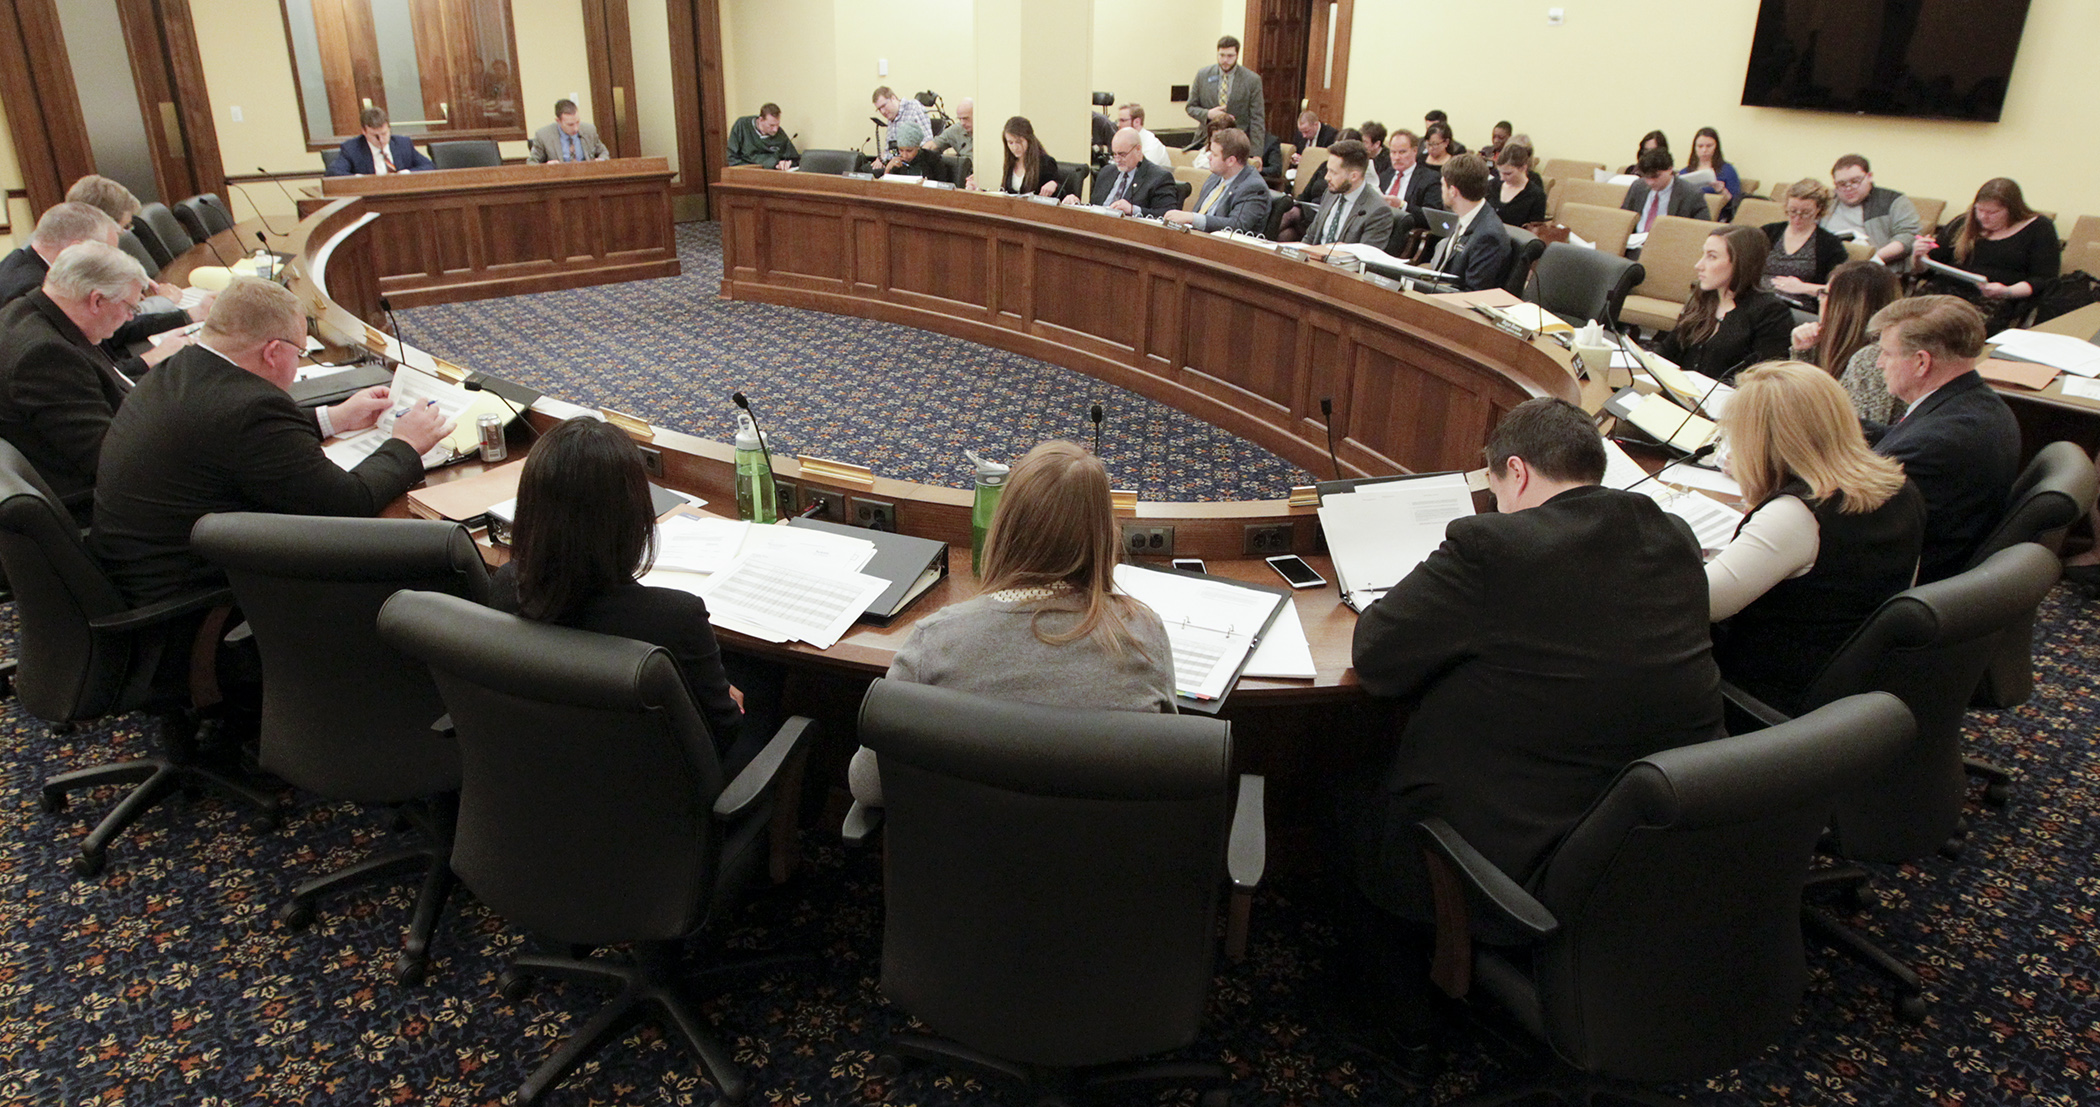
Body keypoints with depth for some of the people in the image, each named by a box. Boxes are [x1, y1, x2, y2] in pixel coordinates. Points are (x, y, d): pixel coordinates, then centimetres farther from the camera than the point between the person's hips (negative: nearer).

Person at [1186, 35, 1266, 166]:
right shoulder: (1203, 75, 5)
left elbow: (1257, 121, -3)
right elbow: (1191, 107, 12)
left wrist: (1255, 155, -10)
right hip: (1206, 141, 2)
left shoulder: (1252, 80, -3)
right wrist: (1208, 114, -11)